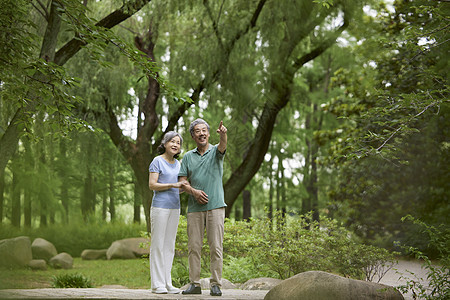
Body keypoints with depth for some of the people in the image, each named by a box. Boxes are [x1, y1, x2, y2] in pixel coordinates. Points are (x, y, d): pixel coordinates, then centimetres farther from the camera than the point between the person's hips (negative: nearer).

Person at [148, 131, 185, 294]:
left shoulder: (177, 163, 15)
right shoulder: (157, 161, -4)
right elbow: (152, 185, -11)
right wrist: (172, 185, -19)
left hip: (174, 207, 7)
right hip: (160, 206, -7)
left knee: (169, 246, 7)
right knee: (158, 245, -4)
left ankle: (167, 283, 10)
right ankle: (157, 284, -2)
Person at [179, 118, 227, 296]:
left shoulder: (216, 152, 6)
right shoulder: (188, 157, 13)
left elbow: (223, 145, -18)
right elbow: (182, 182, 9)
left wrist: (223, 134, -41)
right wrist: (194, 191, -11)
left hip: (215, 206, -3)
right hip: (194, 207, 3)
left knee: (216, 247, -4)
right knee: (193, 246, 2)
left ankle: (216, 284, 0)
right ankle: (194, 284, 8)